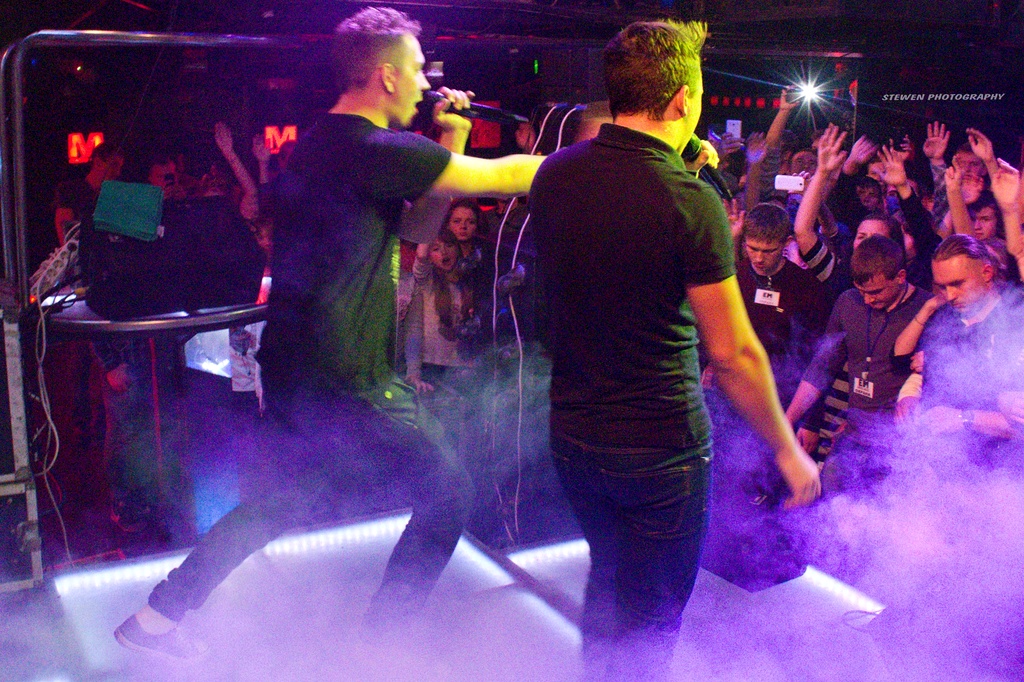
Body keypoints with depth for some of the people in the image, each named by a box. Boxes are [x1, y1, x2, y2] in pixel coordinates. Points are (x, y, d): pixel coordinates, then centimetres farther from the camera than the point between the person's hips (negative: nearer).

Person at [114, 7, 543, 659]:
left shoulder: (320, 144, 14)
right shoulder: (374, 149, -17)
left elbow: (415, 229, 18)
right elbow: (498, 177, -15)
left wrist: (450, 148, 8)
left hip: (293, 365, 10)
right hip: (346, 378, -10)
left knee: (283, 502, 24)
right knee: (449, 488, 6)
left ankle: (157, 616, 29)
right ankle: (383, 638, 16)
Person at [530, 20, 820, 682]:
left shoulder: (555, 174, -4)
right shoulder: (690, 199, -21)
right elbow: (734, 354, -18)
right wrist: (789, 451, -5)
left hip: (573, 434, 6)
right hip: (661, 447, -6)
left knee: (606, 582, 29)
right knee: (650, 620, 14)